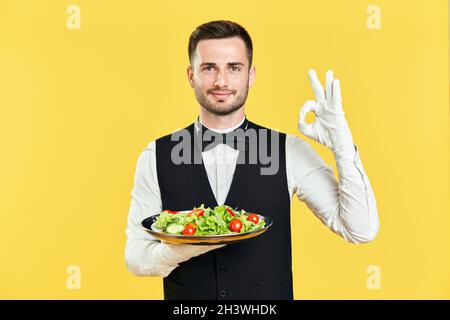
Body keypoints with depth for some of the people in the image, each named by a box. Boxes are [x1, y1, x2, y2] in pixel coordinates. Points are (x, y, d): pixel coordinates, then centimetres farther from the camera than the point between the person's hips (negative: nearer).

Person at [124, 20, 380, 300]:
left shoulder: (289, 151, -12)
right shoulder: (156, 157, -12)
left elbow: (362, 230, -13)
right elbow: (136, 256, -7)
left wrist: (343, 145, -24)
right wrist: (178, 251, -28)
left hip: (272, 294, 1)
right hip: (186, 300, 0)